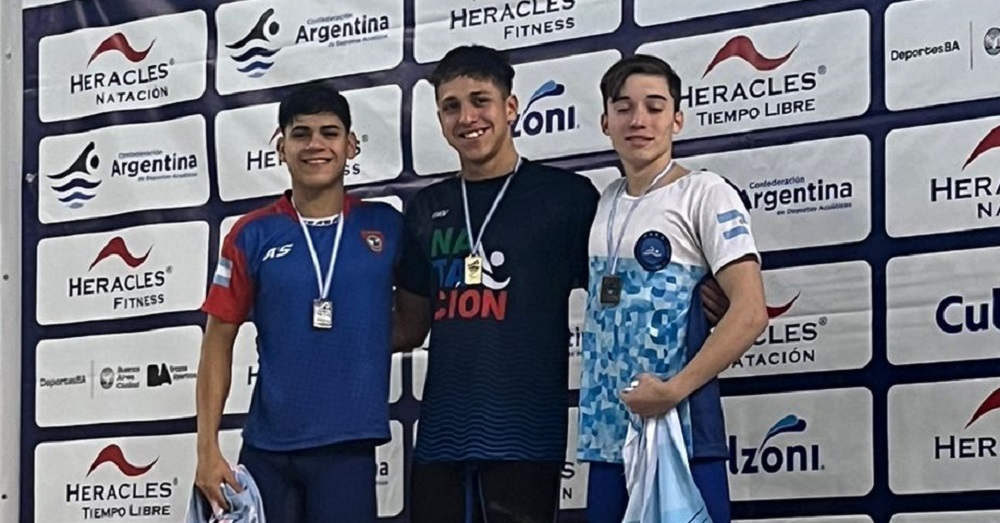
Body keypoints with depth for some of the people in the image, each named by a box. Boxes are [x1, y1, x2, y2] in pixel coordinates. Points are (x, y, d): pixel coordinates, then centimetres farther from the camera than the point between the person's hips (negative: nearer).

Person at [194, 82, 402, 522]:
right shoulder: (252, 236, 2)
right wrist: (208, 448, -3)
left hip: (348, 445, 0)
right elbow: (218, 342, 3)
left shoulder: (386, 227, 3)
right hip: (267, 447, 1)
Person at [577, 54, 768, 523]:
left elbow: (750, 312, -13)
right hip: (606, 436, 6)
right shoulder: (602, 204, 15)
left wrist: (675, 390, -20)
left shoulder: (704, 194, -4)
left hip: (680, 430, -6)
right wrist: (590, 411, 10)